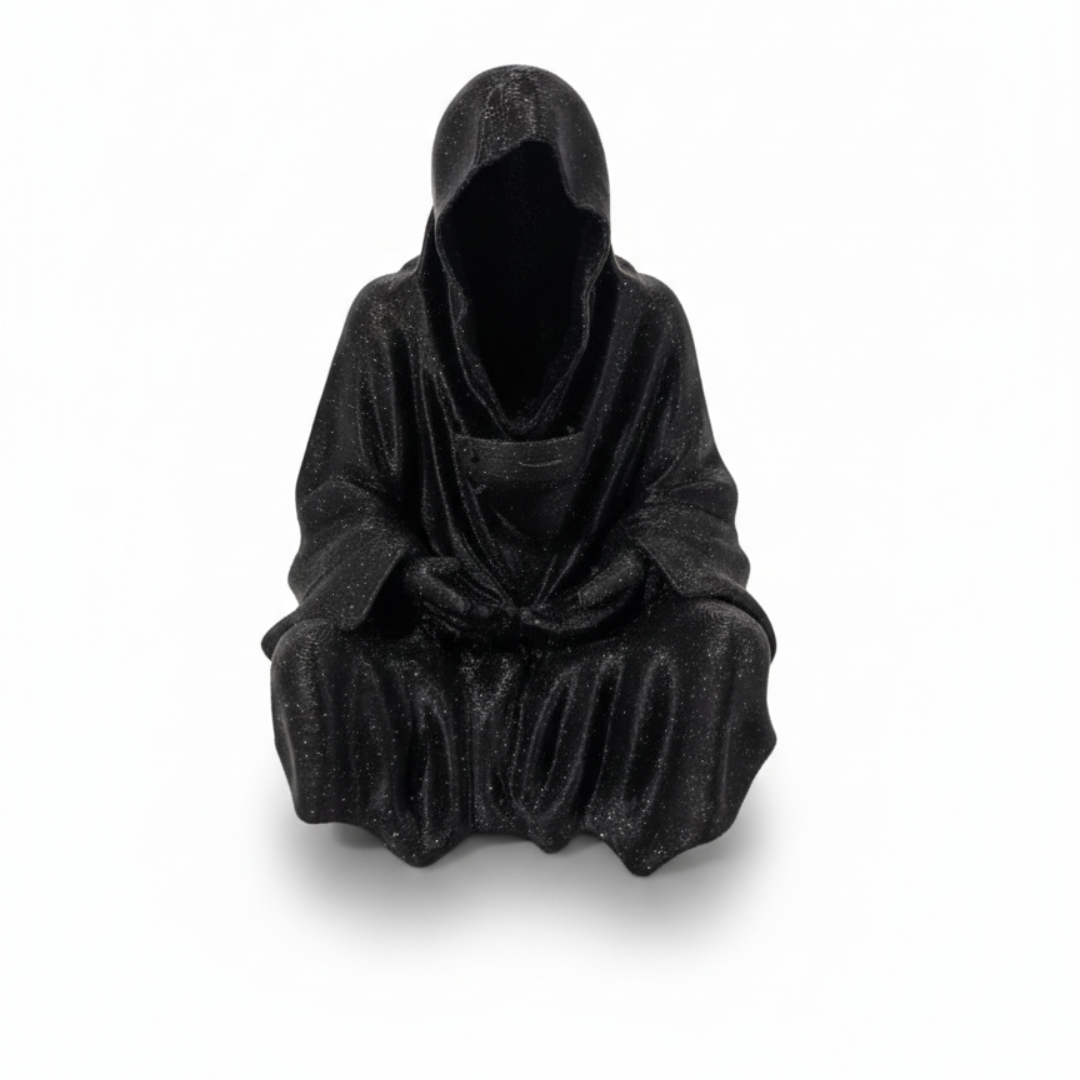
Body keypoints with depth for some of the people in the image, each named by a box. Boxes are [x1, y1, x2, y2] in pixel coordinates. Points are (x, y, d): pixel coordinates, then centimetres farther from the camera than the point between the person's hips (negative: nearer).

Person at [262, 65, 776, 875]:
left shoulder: (646, 320, -9)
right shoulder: (390, 320, -9)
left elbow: (689, 487, -1)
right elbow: (337, 491, -2)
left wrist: (635, 563, -21)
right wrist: (408, 570, -21)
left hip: (602, 592, 1)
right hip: (432, 596, 0)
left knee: (726, 646, -27)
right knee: (315, 659, -26)